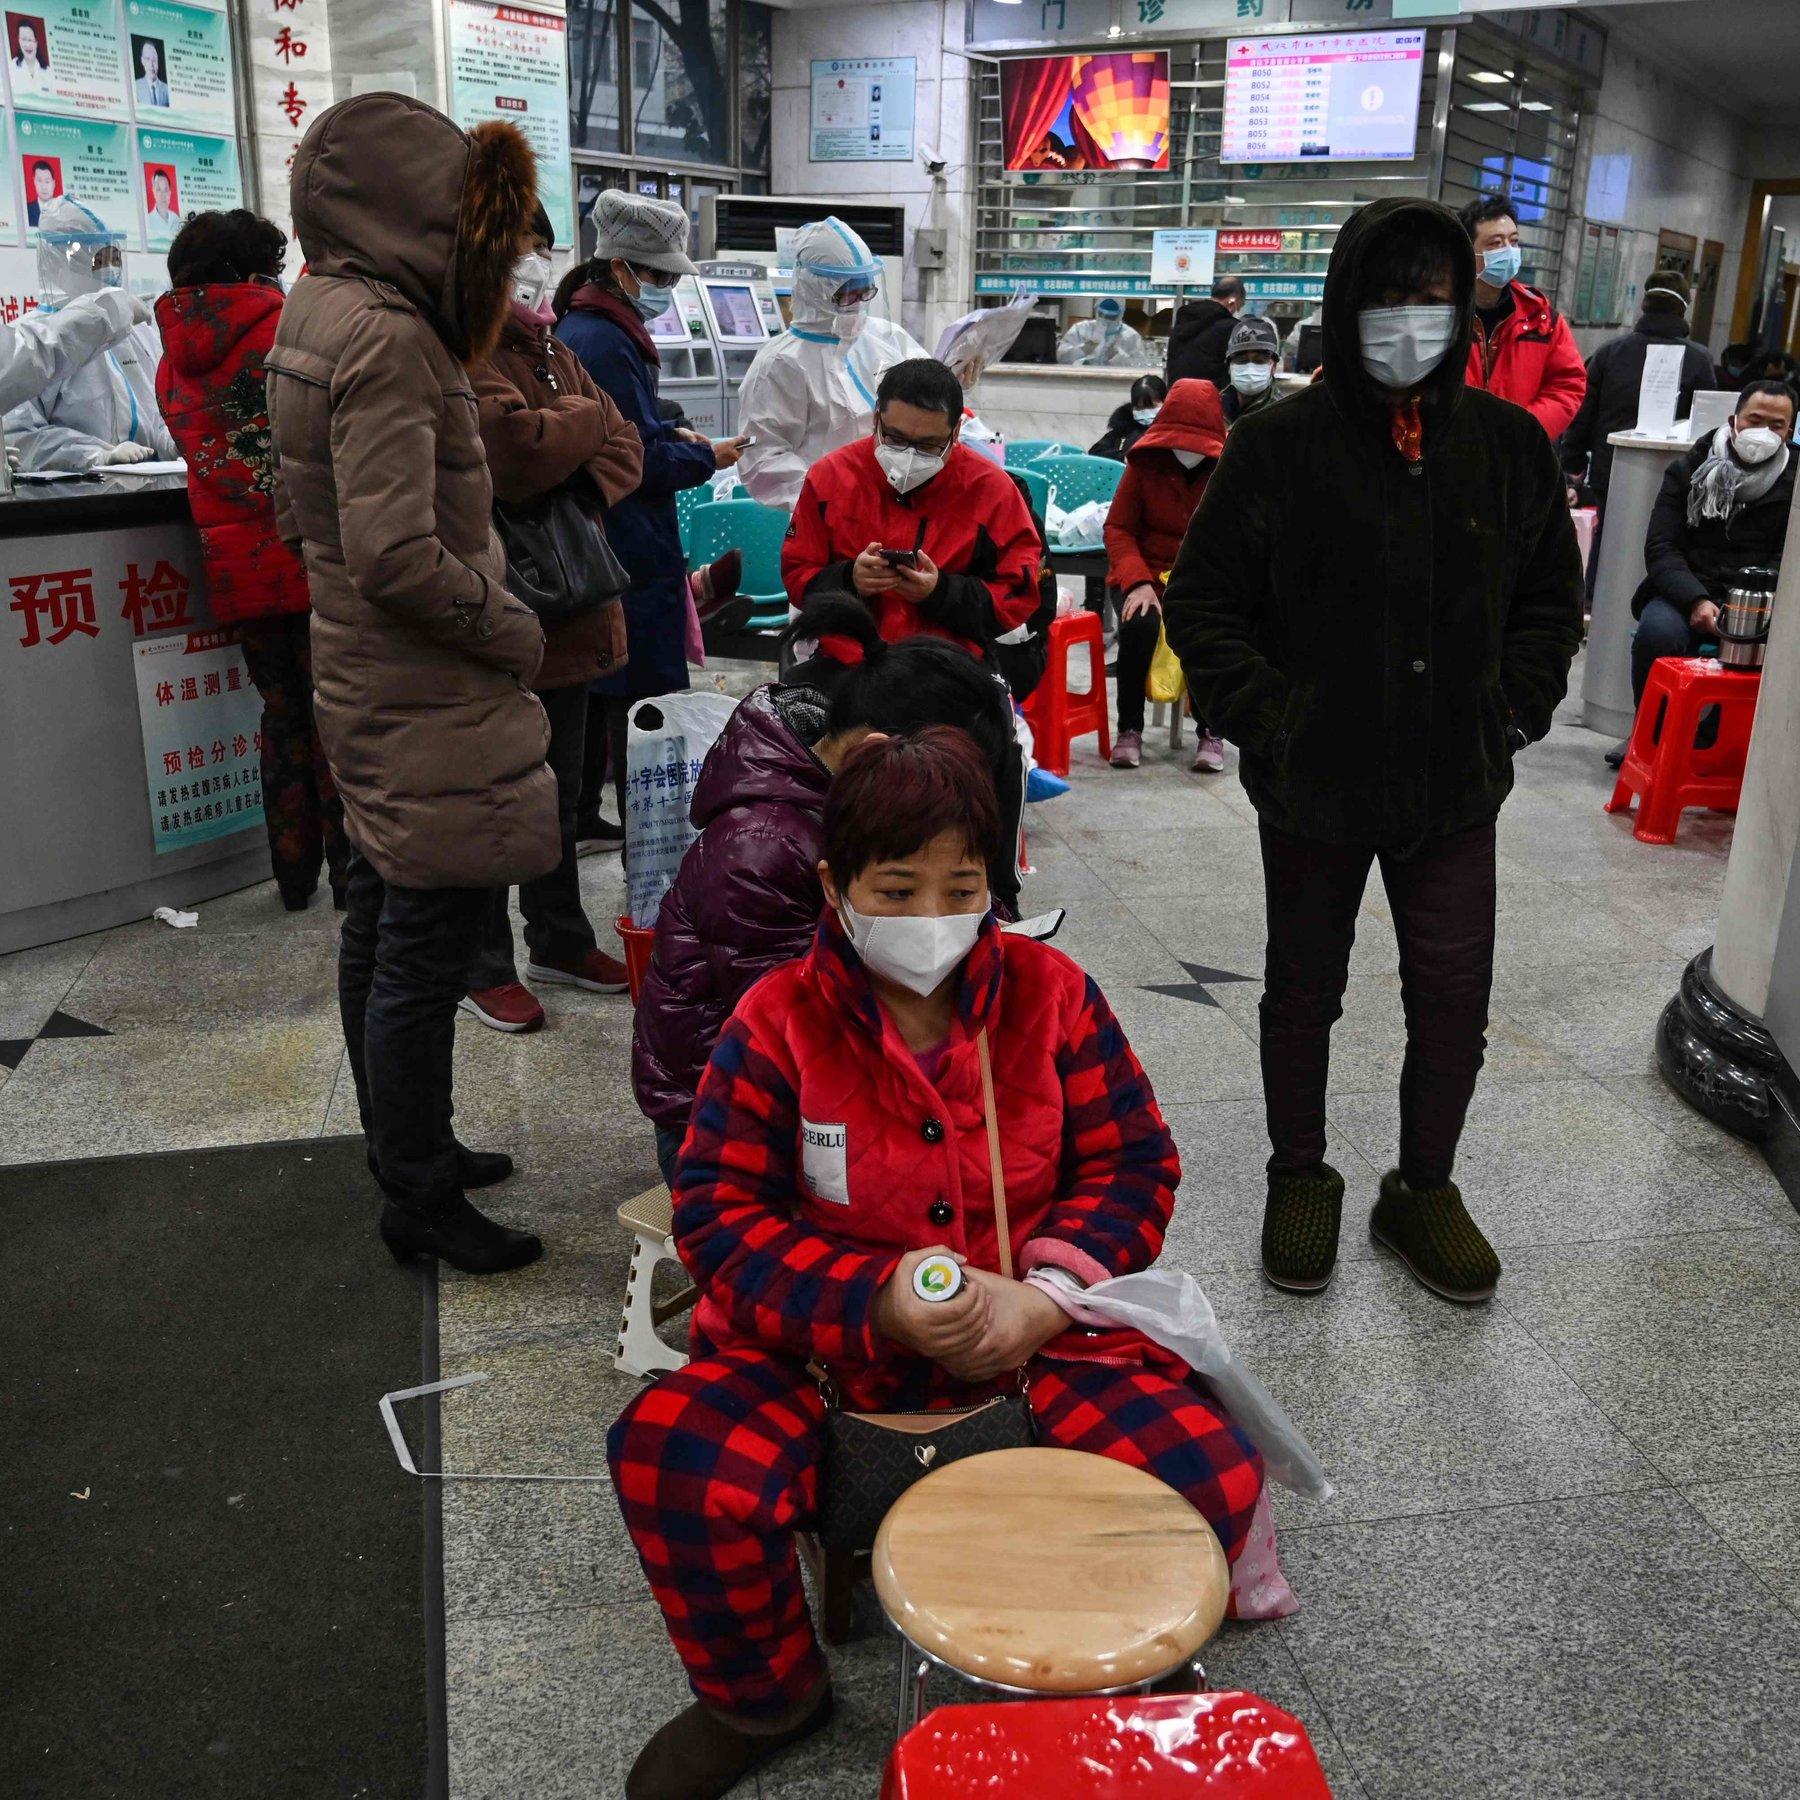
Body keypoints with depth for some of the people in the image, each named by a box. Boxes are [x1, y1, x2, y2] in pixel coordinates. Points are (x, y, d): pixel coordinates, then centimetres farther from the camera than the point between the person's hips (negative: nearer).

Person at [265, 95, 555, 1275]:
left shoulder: (319, 313, 10)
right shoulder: (388, 337, -21)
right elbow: (398, 557, -27)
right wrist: (514, 631, -12)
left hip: (370, 690, 11)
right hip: (429, 705, -11)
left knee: (382, 931, 19)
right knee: (426, 952, 0)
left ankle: (406, 1149, 36)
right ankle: (420, 1199, 14)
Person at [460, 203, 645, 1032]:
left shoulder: (553, 353, 16)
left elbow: (625, 451, 10)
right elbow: (517, 446, -28)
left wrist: (584, 487, -12)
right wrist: (590, 419, -8)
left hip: (567, 613, 9)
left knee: (559, 791, 19)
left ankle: (558, 941, 34)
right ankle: (484, 967, 17)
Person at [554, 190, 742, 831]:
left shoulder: (580, 329, 14)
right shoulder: (605, 343, -18)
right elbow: (639, 463, -18)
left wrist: (670, 435, 12)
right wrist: (706, 457, -4)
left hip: (597, 551, 10)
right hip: (633, 555, -10)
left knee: (603, 697, 18)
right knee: (641, 705, -3)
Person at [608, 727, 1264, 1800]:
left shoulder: (1051, 993, -1)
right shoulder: (780, 1022, -7)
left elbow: (1134, 1163, 2)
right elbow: (720, 1212, -9)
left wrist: (1047, 1294, -16)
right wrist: (878, 1301, -23)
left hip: (1038, 1327, 1)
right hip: (828, 1340, 0)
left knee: (1211, 1472, -23)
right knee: (669, 1456, -27)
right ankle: (765, 1698, 8)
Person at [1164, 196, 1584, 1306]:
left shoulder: (1509, 443, 1)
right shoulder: (1283, 445, -8)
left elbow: (1552, 599, 12)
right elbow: (1201, 603, -3)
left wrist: (1512, 712, 1)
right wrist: (1268, 721, -11)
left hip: (1456, 789, 2)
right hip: (1315, 785, -2)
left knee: (1455, 996, 7)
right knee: (1305, 987, 14)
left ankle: (1424, 1189, 30)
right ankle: (1302, 1178, 34)